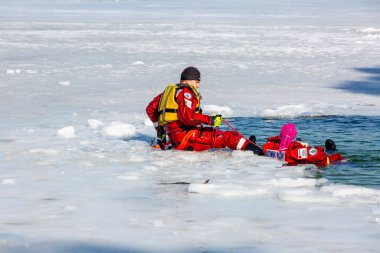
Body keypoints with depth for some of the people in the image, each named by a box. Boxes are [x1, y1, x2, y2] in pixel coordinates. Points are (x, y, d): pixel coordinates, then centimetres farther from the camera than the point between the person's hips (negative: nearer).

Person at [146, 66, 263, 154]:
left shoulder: (169, 91, 21)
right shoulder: (185, 92, -8)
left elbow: (151, 109, 28)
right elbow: (187, 116, -23)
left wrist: (160, 130, 34)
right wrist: (210, 120, -17)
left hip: (175, 141, 10)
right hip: (185, 136, -10)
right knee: (229, 137, -16)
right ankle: (256, 151, -27)